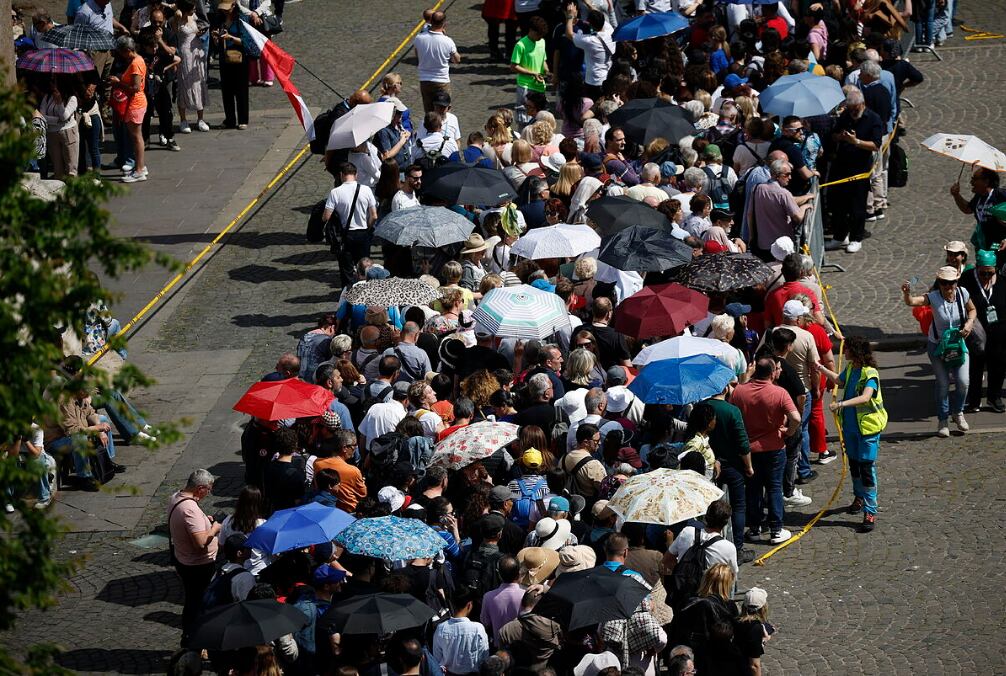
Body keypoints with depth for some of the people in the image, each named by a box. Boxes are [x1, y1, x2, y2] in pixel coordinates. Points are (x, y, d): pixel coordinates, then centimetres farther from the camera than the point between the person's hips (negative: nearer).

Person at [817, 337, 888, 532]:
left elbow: (865, 397, -37)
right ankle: (859, 497, 43)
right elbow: (839, 381, 28)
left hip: (868, 428, -8)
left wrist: (842, 404, -45)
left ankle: (870, 512, -7)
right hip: (851, 426, 8)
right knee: (853, 464, 21)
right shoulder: (850, 368, 5)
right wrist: (821, 368, 28)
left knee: (866, 468, -8)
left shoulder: (870, 373, -21)